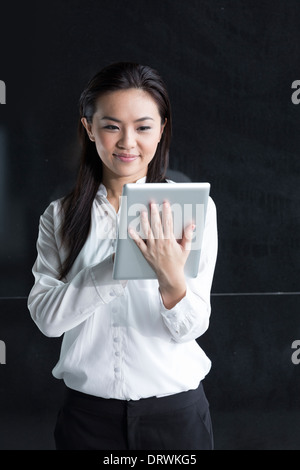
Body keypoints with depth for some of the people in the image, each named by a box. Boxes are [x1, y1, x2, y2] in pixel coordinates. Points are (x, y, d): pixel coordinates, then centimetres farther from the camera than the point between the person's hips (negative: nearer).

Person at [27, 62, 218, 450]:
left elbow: (191, 327, -9)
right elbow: (46, 317, -11)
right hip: (87, 413, 1)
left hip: (175, 410, -1)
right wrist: (118, 265, -24)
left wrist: (172, 279, -30)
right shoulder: (60, 215, -1)